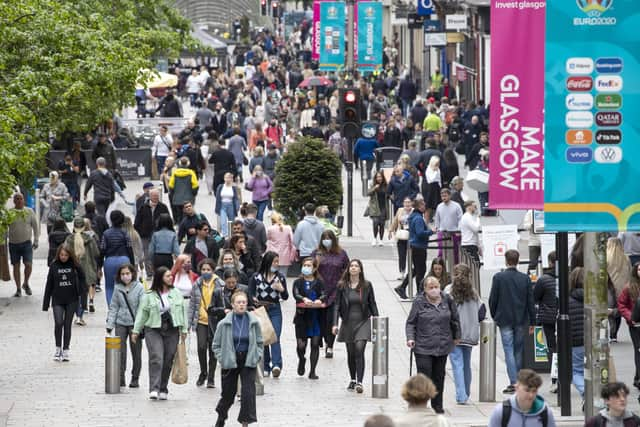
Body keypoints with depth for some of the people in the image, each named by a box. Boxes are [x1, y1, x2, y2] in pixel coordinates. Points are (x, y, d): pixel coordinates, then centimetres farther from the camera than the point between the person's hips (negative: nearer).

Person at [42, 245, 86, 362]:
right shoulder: (54, 266, -1)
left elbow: (82, 277, 13)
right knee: (59, 323, -14)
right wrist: (45, 303, 2)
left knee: (67, 325, 5)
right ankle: (58, 348, 2)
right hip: (57, 300, -1)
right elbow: (49, 285, 2)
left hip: (71, 300, 1)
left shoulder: (73, 265, -2)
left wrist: (80, 290, -2)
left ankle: (65, 350, 13)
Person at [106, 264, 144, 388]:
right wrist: (110, 324, 2)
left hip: (135, 323, -2)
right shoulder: (118, 289, 5)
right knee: (120, 351, -5)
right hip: (121, 323, 2)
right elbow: (114, 307, 9)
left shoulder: (139, 288, -4)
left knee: (136, 351, 5)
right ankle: (120, 378, -1)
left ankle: (135, 379, 16)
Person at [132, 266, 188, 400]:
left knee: (168, 361, 4)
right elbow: (142, 313, 2)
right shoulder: (149, 296, 0)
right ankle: (154, 389, -17)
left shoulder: (177, 294, 9)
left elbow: (182, 311, 13)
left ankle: (163, 390, 14)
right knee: (156, 359, -14)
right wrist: (136, 331, 1)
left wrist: (184, 329, 9)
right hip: (153, 330, -3)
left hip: (172, 331, 3)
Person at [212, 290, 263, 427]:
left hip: (248, 362, 1)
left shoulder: (253, 322, -2)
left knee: (248, 392, -11)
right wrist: (222, 359, -7)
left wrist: (257, 357, -2)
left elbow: (259, 342, 9)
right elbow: (216, 345, 2)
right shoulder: (224, 323, -6)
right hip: (230, 363, -1)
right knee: (228, 393, 11)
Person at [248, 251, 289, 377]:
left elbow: (285, 297, 10)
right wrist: (254, 299, -18)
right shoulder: (256, 277, 2)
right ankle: (265, 367, 14)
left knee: (275, 337, -14)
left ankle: (276, 365, -25)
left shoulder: (280, 277, 8)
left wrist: (282, 289, -10)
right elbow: (250, 294, 2)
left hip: (275, 311, 0)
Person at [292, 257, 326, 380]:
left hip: (316, 318, 1)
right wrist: (304, 299, -32)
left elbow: (324, 295, -6)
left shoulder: (319, 283, 7)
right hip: (302, 317, -1)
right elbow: (296, 294, -11)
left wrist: (320, 300, -29)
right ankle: (301, 361, 29)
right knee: (301, 345, -4)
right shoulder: (298, 282, 5)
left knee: (315, 344, -2)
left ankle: (312, 371, 7)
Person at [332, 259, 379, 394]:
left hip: (363, 322, -2)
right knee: (351, 353, 10)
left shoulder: (366, 285, 0)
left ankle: (359, 382, -16)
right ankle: (353, 380, 27)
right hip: (348, 323, 2)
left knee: (359, 350, -15)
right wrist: (335, 324, -8)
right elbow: (337, 306, 0)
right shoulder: (342, 286, 1)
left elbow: (372, 305, 5)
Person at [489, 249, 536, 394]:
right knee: (518, 351, 12)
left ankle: (513, 382, -12)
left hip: (505, 320, -3)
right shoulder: (525, 279, 0)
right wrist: (532, 322, 8)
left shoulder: (498, 277, -7)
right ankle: (518, 380, 16)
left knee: (509, 351, -3)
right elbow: (530, 302, 2)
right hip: (521, 321, 3)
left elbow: (492, 299, -3)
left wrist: (494, 316, 12)